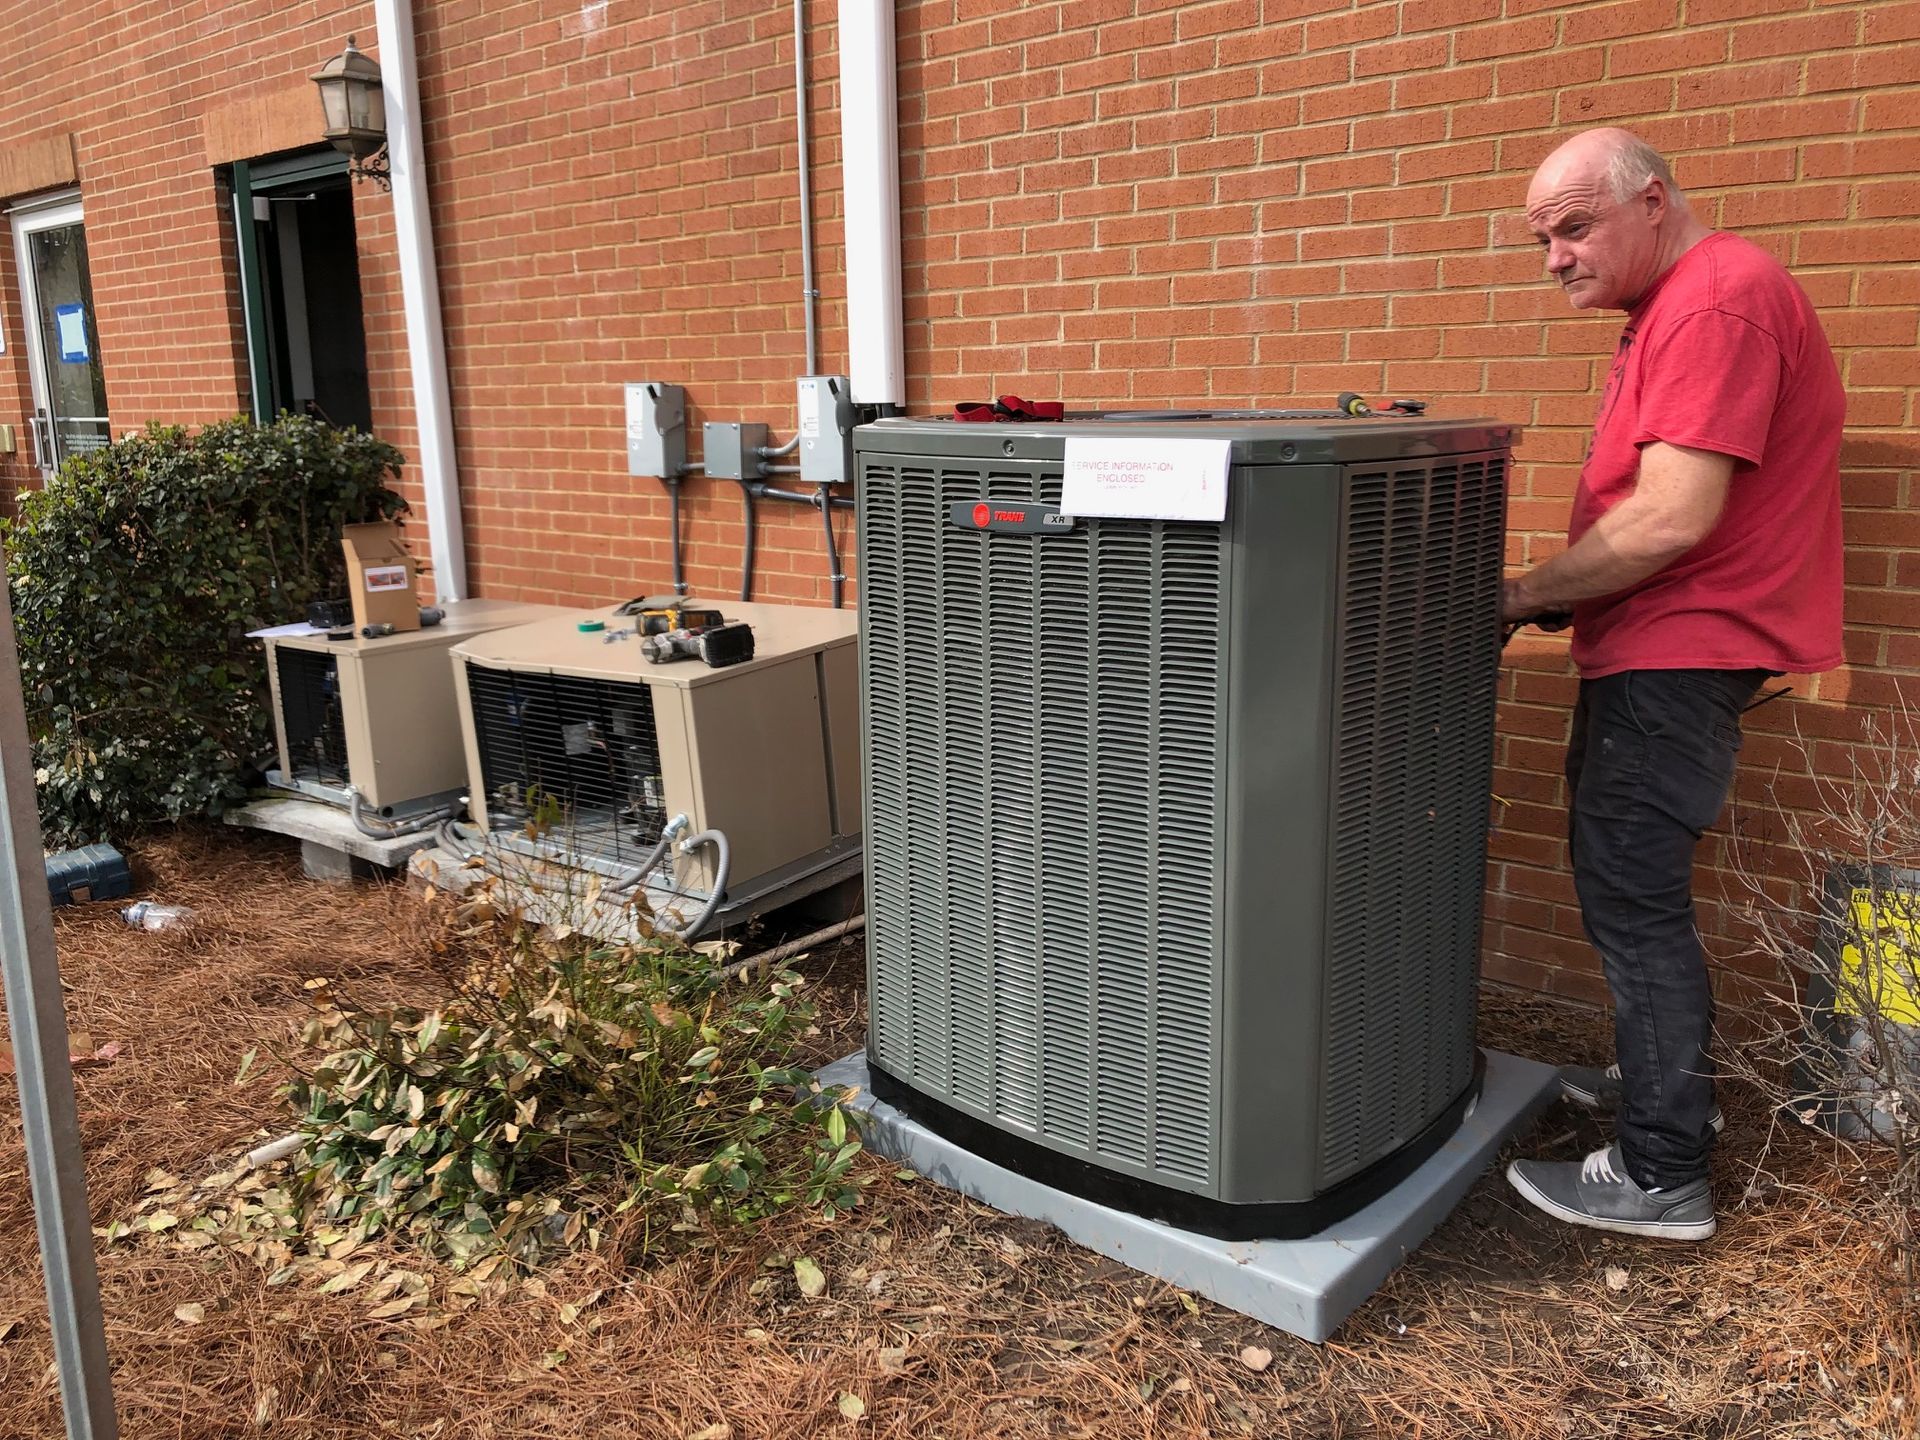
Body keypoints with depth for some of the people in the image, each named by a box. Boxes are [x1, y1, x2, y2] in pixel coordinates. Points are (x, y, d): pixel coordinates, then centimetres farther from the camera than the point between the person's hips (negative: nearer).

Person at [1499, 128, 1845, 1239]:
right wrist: (1557, 594, 7)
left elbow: (1671, 521, -25)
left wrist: (1524, 594, -13)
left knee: (1632, 894, -6)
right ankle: (1668, 1077, 34)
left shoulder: (1718, 298, -17)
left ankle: (1663, 1176, 5)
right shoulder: (1675, 305, 18)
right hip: (1663, 647, 11)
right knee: (1629, 876, 18)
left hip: (1680, 656, -10)